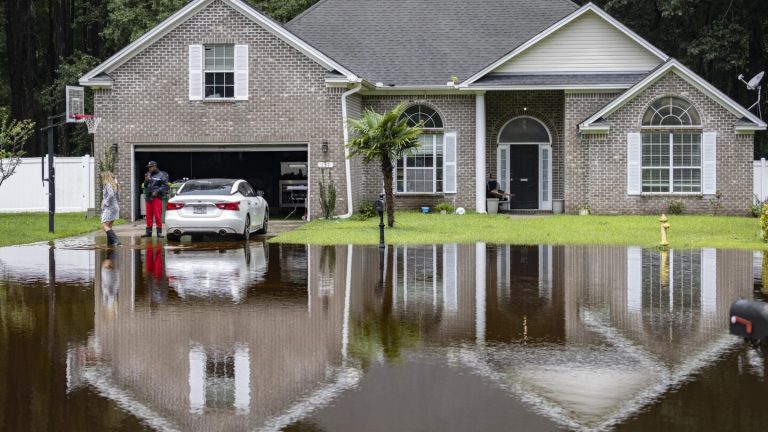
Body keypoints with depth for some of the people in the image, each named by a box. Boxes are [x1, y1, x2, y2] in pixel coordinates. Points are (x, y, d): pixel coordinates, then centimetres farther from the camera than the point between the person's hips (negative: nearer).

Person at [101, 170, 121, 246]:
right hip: (115, 207, 10)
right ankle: (110, 243, 9)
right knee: (109, 227, 12)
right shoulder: (113, 185, 16)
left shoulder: (108, 185, -12)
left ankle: (116, 240, -26)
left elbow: (111, 195, -27)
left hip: (109, 208, -10)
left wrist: (106, 203, -16)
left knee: (104, 225, -14)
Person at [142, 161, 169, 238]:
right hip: (148, 197, 6)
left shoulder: (161, 175, -1)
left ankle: (159, 232, -3)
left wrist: (157, 192, -15)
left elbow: (165, 186, -7)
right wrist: (146, 181, 1)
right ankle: (148, 232, 12)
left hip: (157, 197, -6)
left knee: (158, 215, -7)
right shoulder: (148, 175, 18)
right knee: (149, 215, 7)